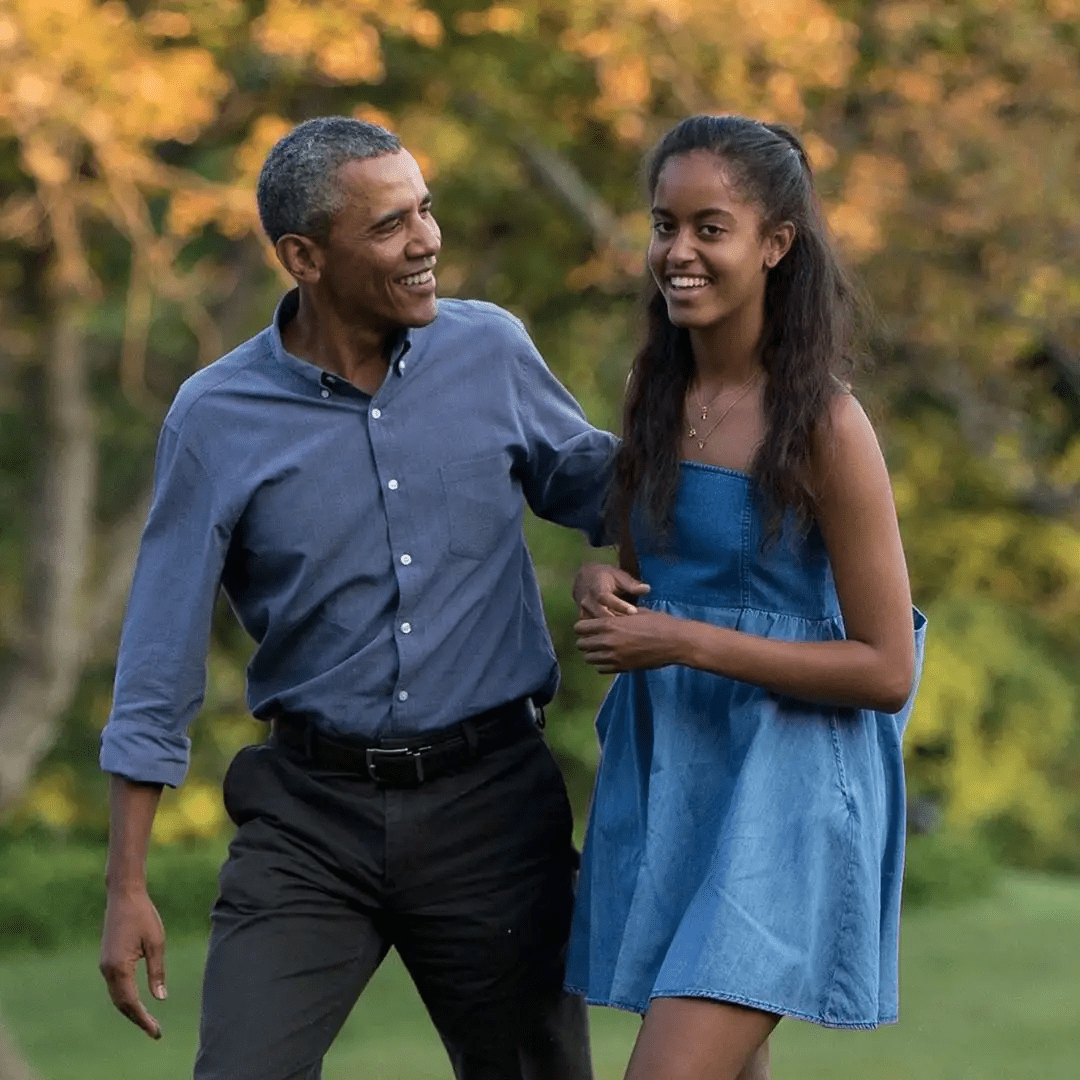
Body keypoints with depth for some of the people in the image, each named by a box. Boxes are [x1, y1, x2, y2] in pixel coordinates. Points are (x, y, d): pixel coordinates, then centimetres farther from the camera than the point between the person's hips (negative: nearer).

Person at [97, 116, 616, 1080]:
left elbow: (583, 479, 20)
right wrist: (128, 889, -3)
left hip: (489, 795, 2)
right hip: (312, 817, -1)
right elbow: (158, 672, -2)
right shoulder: (217, 419, -6)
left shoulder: (492, 352, 0)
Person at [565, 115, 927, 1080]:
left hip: (781, 789, -7)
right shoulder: (656, 390, 5)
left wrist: (687, 642, -17)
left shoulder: (823, 425, -14)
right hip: (662, 773, 7)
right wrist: (606, 595, -2)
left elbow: (888, 670, -13)